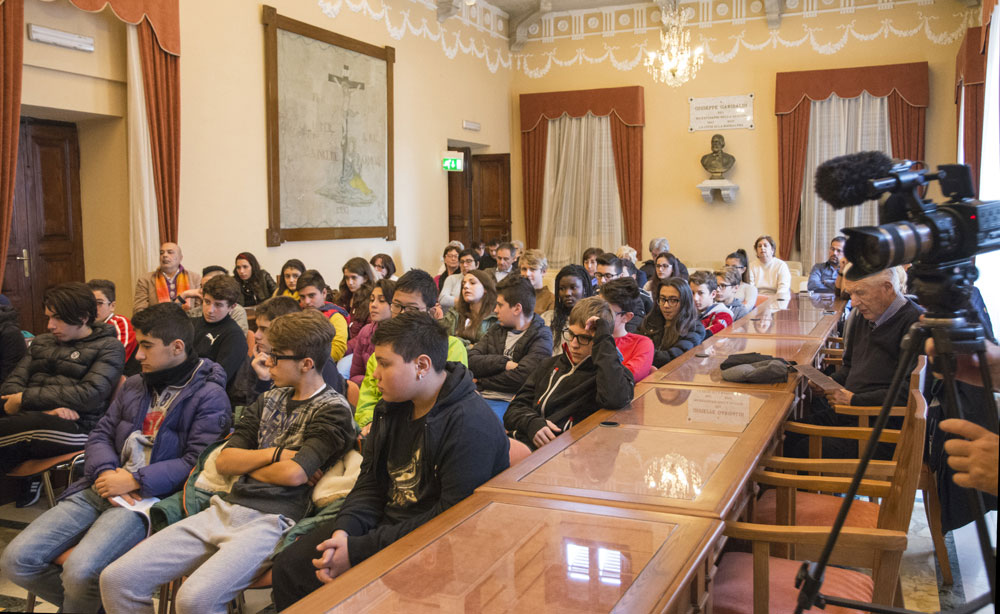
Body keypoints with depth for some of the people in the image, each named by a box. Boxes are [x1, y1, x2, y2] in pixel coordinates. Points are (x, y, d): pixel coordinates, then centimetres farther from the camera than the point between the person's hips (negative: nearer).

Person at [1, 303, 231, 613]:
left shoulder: (209, 396, -5)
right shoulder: (134, 385, 19)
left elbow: (197, 462, -13)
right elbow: (100, 434, 18)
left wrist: (134, 481, -14)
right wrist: (105, 471, -4)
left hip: (149, 497, -7)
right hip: (101, 489, 7)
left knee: (79, 570, -29)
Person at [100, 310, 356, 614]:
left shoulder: (333, 409, -3)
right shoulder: (269, 399, 19)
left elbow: (294, 473, -15)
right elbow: (223, 461, 12)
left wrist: (246, 465, 2)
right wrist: (275, 453, -3)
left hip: (269, 521, -7)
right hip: (224, 509, 7)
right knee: (116, 578, -5)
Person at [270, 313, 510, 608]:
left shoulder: (471, 426, -23)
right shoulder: (391, 406, 6)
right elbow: (371, 481, 9)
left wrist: (359, 550, -23)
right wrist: (345, 530, -12)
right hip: (384, 523, 8)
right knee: (289, 565, 0)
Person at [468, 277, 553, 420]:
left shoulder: (541, 337, 0)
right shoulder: (496, 330, 19)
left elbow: (521, 377, -13)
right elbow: (470, 360, 6)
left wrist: (481, 381, -2)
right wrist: (505, 363, -9)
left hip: (507, 401, -5)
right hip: (479, 395, 5)